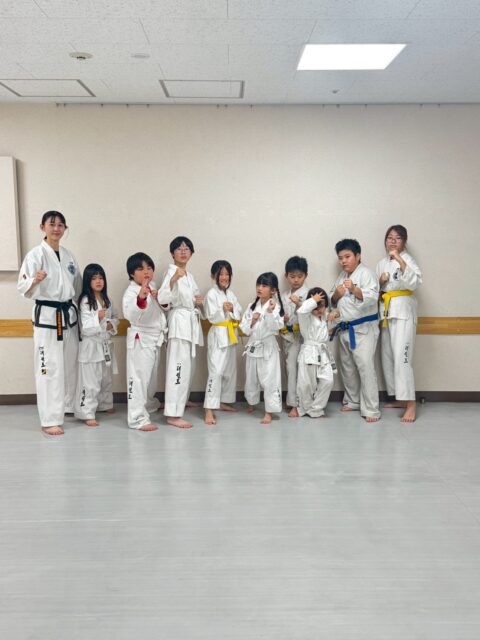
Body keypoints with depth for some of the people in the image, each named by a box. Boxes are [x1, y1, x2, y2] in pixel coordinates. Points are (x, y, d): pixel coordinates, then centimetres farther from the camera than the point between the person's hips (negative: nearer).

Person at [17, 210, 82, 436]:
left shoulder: (69, 255, 10)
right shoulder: (35, 254, -9)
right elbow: (23, 287, -17)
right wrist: (35, 280, -37)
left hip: (69, 315, 6)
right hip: (46, 316, -6)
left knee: (70, 365, 15)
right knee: (49, 369, -6)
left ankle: (68, 406, 32)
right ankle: (50, 420, 0)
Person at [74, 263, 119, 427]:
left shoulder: (106, 299, 8)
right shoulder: (85, 301, -14)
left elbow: (115, 317, 15)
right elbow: (86, 327, -19)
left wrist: (111, 324, -6)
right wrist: (98, 318, -34)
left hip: (106, 344, 7)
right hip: (91, 345, -7)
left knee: (106, 378, 21)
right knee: (90, 382, -6)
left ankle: (105, 404, 39)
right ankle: (88, 414, 0)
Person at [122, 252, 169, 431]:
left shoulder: (153, 286, 7)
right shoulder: (131, 291, -20)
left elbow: (164, 304, 22)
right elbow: (130, 314, -36)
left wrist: (160, 299, -2)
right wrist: (140, 298, -53)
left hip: (155, 337, 9)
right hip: (140, 339, -9)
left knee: (151, 374, 23)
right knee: (138, 377, -9)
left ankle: (149, 403, 44)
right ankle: (138, 418, -6)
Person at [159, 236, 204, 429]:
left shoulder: (189, 275, 18)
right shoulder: (171, 272, -8)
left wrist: (200, 301, 6)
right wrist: (174, 279, -38)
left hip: (192, 321, 9)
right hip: (179, 320, -9)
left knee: (189, 364, 17)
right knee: (179, 366, -14)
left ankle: (182, 400, 36)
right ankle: (173, 414, -15)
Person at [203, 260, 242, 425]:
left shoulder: (231, 294, 11)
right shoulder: (212, 294, -9)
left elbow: (239, 315, 6)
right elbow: (211, 317, -15)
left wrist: (232, 309, -13)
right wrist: (223, 310, -30)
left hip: (231, 335, 8)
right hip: (218, 336, -8)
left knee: (230, 370, 14)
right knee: (216, 371, -15)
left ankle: (223, 402, 28)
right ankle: (209, 410, -17)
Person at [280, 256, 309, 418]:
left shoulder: (308, 293, -4)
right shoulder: (283, 296, 13)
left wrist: (299, 303, -24)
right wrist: (281, 319, -3)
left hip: (301, 335, -6)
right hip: (287, 335, 6)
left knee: (293, 366, -11)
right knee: (289, 367, 10)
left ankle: (294, 404, -5)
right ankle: (293, 401, 21)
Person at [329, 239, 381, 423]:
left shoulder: (366, 273, -10)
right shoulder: (341, 276, 13)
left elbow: (371, 298, -23)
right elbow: (333, 302, 18)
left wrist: (354, 289, -38)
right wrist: (336, 295, -4)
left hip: (363, 328, -8)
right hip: (345, 328, 8)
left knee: (365, 366, -11)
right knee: (347, 367, 16)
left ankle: (371, 409, -6)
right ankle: (352, 401, 32)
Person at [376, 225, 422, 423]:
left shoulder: (406, 259, -6)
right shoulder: (382, 263, 15)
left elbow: (414, 282, -23)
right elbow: (376, 289, 18)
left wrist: (400, 260, -30)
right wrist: (380, 281, -3)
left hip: (403, 310, -7)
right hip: (385, 311, 8)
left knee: (401, 356, -16)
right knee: (387, 356, 11)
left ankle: (410, 404, -13)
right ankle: (399, 398, 23)